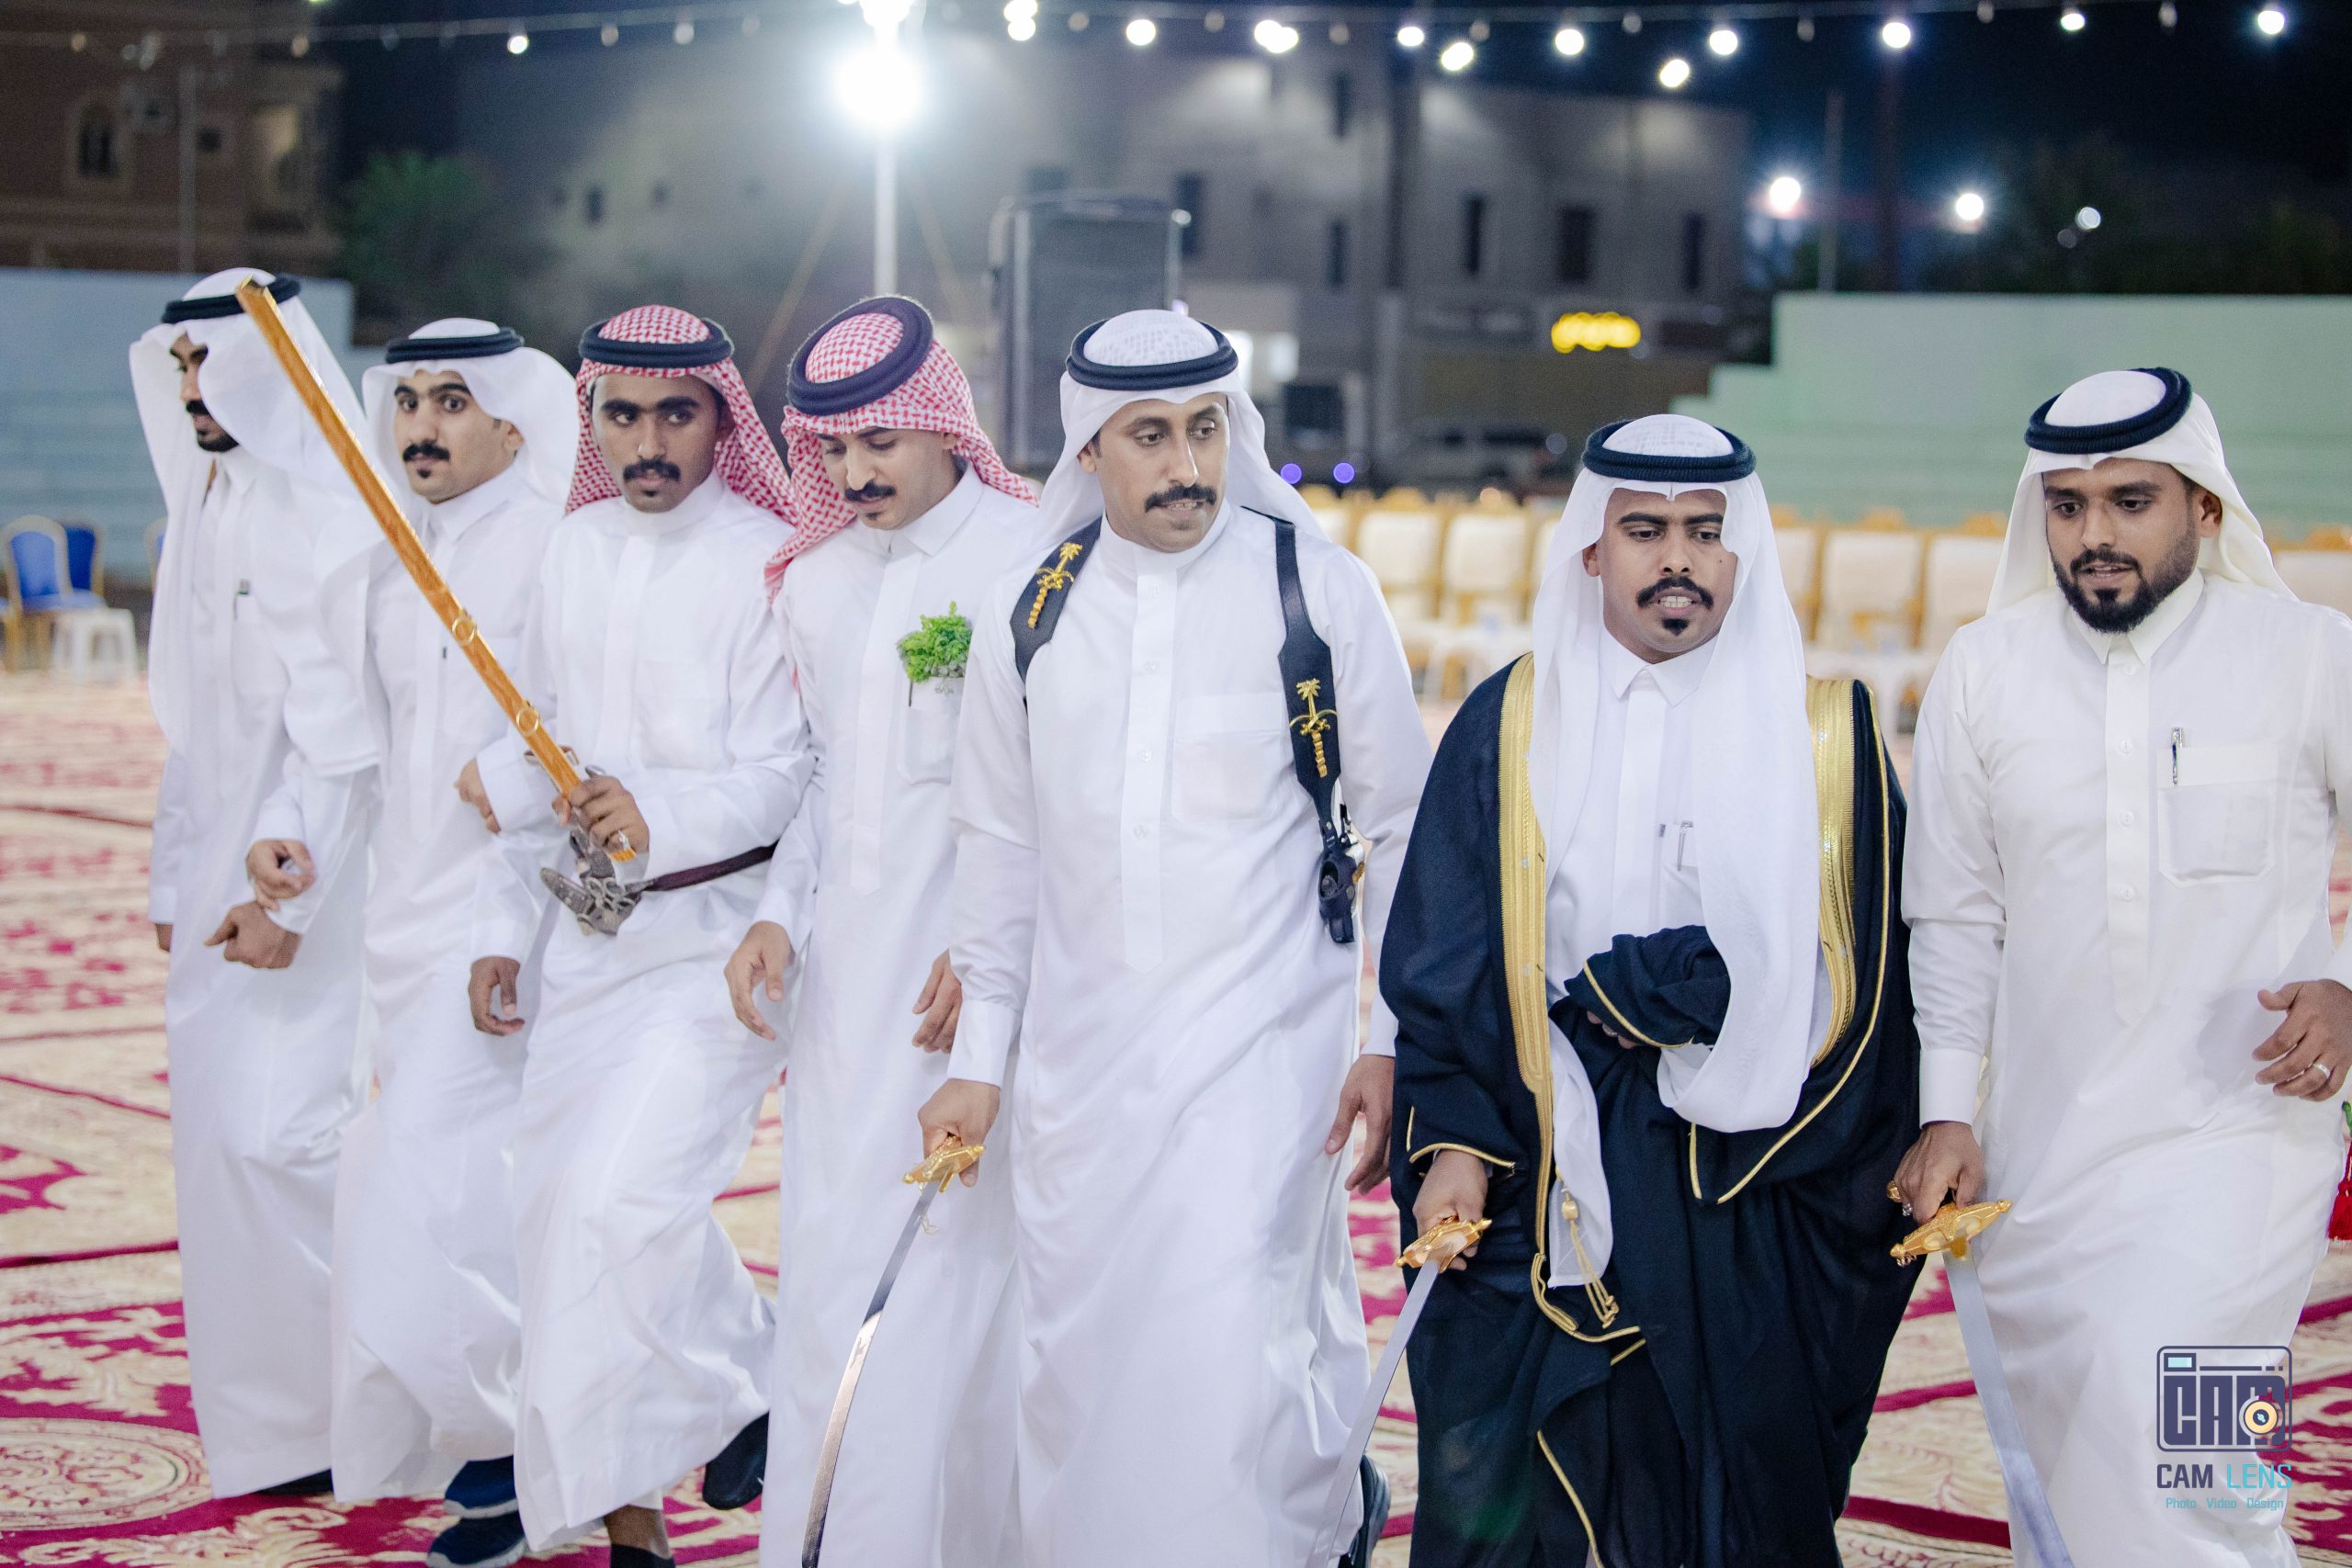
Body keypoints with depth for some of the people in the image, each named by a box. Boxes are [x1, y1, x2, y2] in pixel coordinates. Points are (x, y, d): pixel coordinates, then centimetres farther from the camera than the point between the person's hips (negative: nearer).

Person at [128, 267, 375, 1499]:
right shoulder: (206, 513, 15)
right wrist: (175, 878, 19)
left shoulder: (329, 518, -14)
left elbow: (342, 730, -20)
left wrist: (289, 890, -24)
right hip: (227, 878, 9)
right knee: (227, 1130, 9)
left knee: (282, 1128, -14)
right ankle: (286, 1422, 18)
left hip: (318, 879, -9)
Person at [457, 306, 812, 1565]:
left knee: (628, 1197, -19)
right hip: (587, 932, 7)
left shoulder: (768, 565, -10)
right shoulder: (574, 551, 10)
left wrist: (660, 815, -31)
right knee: (557, 1205, 8)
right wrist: (501, 921, 13)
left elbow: (783, 778, -14)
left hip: (713, 931, -6)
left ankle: (747, 1389, 8)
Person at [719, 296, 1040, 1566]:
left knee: (946, 1264, -6)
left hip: (970, 981, -6)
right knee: (825, 1260, 7)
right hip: (842, 977, 6)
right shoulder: (815, 581, 13)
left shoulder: (1028, 564, -8)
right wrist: (780, 913, 6)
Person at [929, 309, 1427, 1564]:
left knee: (1229, 1359, -13)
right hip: (1078, 1067, 4)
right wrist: (978, 1059, 12)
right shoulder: (1029, 615, 5)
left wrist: (1392, 1044, -2)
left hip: (1258, 1051, -4)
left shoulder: (1317, 591, -5)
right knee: (1075, 1367, 9)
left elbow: (1400, 828, 1)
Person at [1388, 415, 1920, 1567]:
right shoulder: (1512, 724, 6)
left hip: (1755, 1195, 0)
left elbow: (1863, 959, -5)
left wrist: (1615, 991, -9)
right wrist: (1454, 1139, -10)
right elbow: (1442, 958, 3)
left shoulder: (1824, 732, 3)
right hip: (1546, 1180, 1)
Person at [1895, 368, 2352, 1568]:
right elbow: (1954, 915, 10)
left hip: (2237, 1136, -3)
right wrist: (1945, 1111, 4)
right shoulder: (1982, 672, 5)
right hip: (2037, 1153, 4)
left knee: (2152, 1434, -23)